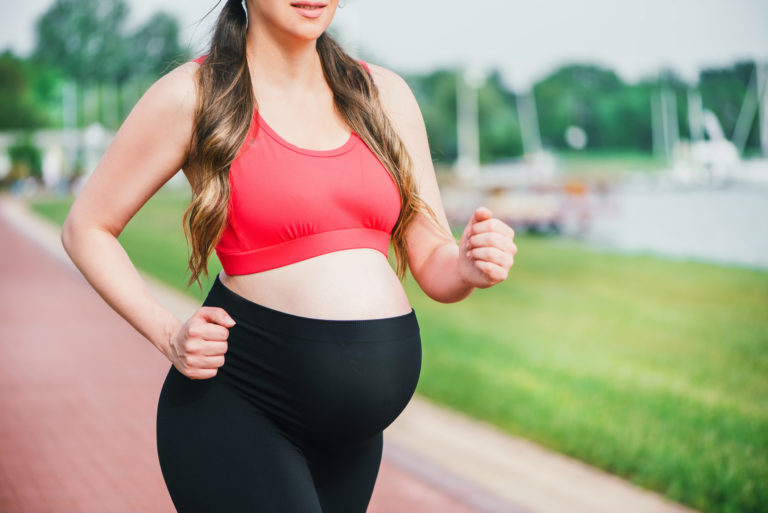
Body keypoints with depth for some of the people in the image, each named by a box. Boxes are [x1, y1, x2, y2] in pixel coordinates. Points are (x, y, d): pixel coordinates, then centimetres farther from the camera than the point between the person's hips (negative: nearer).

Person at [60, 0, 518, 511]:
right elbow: (86, 229, 3)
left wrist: (470, 268, -16)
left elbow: (434, 266, 7)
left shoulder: (384, 93, 8)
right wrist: (168, 335, -9)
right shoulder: (191, 94, -5)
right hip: (239, 406, -5)